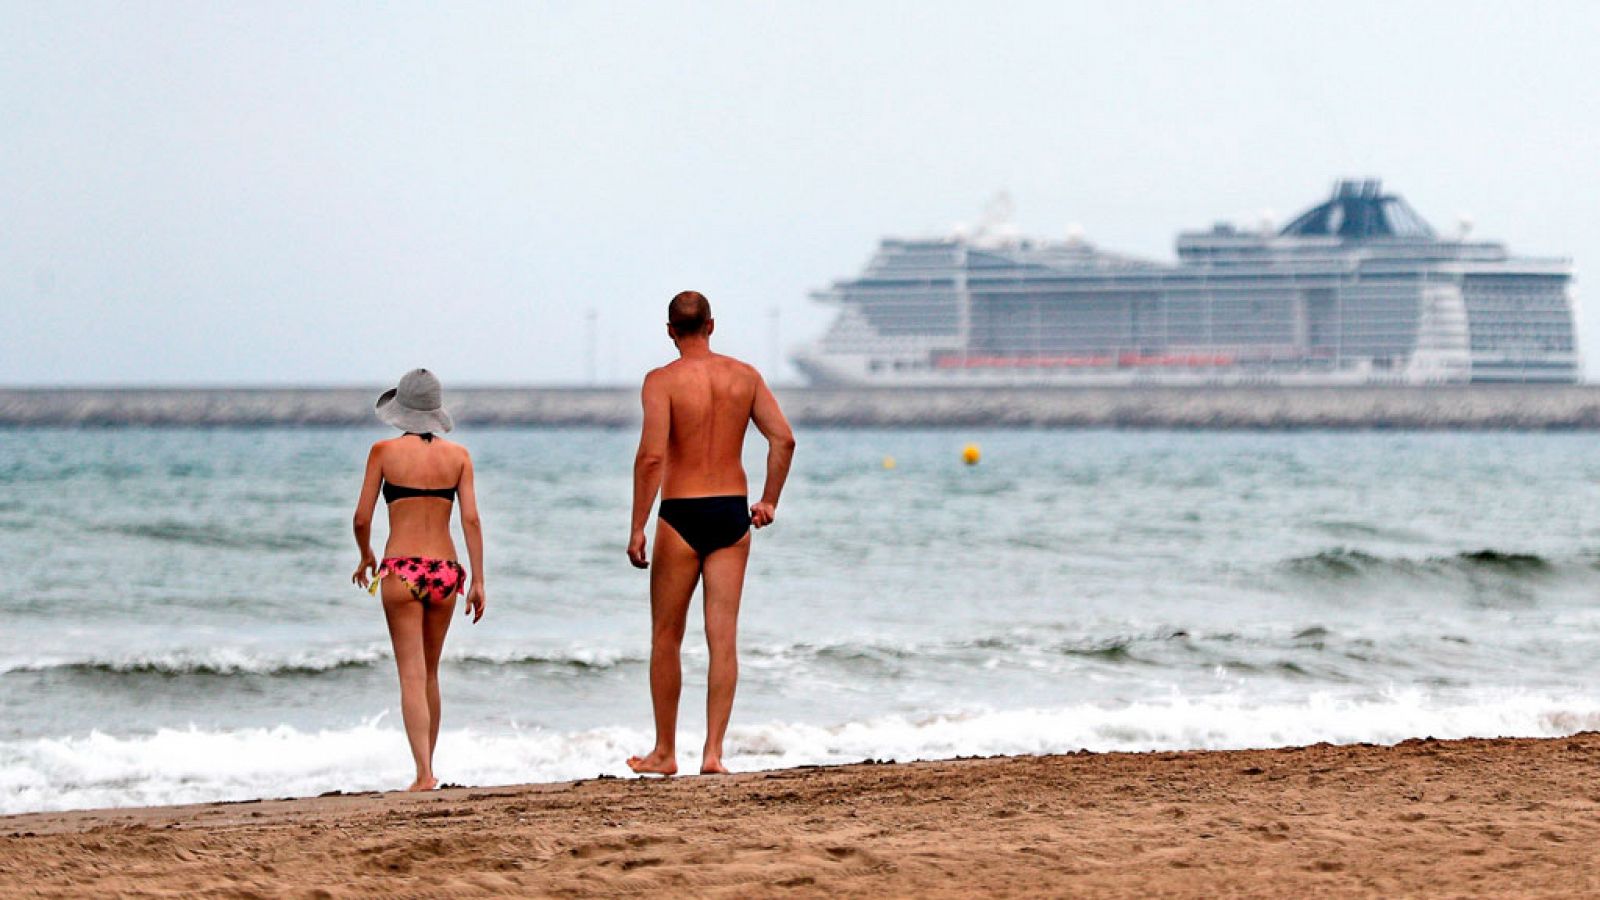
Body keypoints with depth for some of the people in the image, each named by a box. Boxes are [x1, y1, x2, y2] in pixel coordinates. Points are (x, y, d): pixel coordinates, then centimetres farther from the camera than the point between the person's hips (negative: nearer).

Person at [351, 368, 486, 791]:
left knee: (412, 676, -4)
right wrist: (478, 581, 1)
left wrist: (366, 557, 18)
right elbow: (471, 519, -1)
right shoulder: (458, 455, 4)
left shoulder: (384, 451, -2)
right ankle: (426, 767, 24)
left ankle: (424, 773, -15)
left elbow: (362, 518, -1)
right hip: (445, 570, 3)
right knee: (430, 674, 18)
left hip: (401, 570, -3)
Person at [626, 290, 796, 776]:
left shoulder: (662, 381, -8)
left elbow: (651, 456, -17)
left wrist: (638, 528, -14)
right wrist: (769, 501, 12)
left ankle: (665, 752, 16)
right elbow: (783, 439, 1)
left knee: (666, 638, 10)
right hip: (732, 516, 3)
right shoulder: (744, 375, 5)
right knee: (723, 639, 3)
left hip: (681, 516, -3)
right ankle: (713, 751, -3)